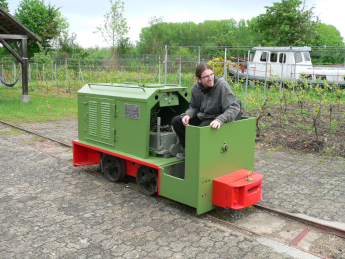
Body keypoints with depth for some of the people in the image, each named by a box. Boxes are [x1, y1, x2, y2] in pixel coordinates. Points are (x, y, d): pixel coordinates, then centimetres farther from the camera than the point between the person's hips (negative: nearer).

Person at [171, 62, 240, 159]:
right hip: (201, 117, 6)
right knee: (176, 121, -5)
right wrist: (188, 115, -12)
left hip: (216, 119, -6)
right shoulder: (196, 88, -2)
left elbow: (235, 107, -24)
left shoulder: (222, 85, -20)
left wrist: (220, 120, -39)